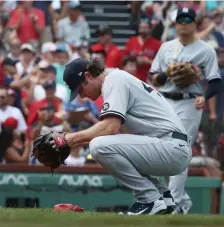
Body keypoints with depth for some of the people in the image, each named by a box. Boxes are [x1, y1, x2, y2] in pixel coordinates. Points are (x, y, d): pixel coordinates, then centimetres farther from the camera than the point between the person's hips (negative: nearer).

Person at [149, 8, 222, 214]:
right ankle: (183, 199, 17)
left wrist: (205, 96, -25)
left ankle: (174, 203, -14)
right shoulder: (166, 47, 15)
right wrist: (166, 74, -8)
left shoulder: (206, 50, 2)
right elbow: (153, 80, 15)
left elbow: (215, 82, -5)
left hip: (189, 104, -5)